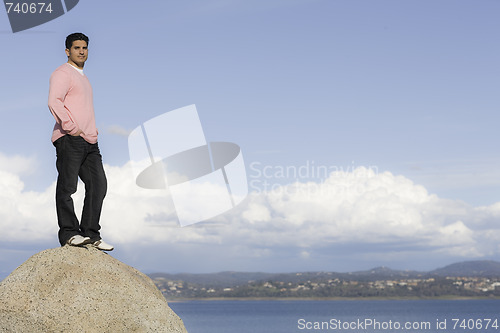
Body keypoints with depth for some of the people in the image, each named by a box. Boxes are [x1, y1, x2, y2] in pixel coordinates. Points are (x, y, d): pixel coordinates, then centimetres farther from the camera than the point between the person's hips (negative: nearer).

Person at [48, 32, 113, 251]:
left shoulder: (82, 77, 27)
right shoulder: (62, 73, -2)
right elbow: (54, 102, -17)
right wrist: (71, 127, -21)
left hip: (89, 141, 9)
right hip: (69, 140, -9)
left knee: (98, 184, 1)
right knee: (67, 187, -8)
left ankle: (91, 234, 4)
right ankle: (69, 233, -7)